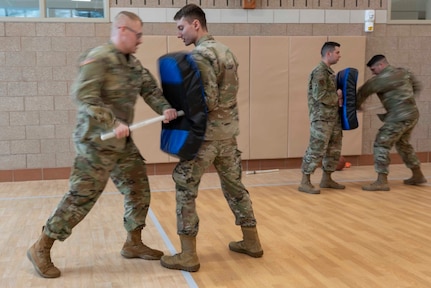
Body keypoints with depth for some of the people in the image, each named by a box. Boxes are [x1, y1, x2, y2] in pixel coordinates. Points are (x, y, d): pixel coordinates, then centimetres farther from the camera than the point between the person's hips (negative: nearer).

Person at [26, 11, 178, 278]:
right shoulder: (99, 59, -16)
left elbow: (150, 87, 9)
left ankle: (133, 244, 28)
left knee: (139, 190, 12)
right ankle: (41, 249, 10)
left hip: (123, 142, 9)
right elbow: (83, 95, -25)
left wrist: (165, 107, -11)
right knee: (82, 196, -5)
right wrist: (113, 123, -30)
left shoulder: (133, 63, 11)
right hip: (97, 142, -9)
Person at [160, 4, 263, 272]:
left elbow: (207, 101, -21)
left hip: (204, 134, -8)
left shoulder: (200, 54, -15)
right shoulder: (226, 51, 12)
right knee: (234, 185, 17)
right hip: (228, 131, 9)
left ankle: (188, 255, 5)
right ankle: (251, 242, 27)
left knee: (185, 189, 1)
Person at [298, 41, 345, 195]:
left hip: (333, 117, 10)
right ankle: (305, 182, -3)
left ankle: (326, 179, 24)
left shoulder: (329, 72, 17)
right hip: (321, 119, -10)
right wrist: (337, 96, -8)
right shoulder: (319, 72, -14)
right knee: (316, 150, -9)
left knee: (334, 150, 13)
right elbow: (320, 95, -22)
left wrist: (338, 97, 0)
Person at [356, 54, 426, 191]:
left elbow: (365, 90, -5)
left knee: (381, 144, -7)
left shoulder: (384, 77, -13)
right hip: (411, 114, 10)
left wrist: (356, 104, 11)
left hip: (400, 117, -10)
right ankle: (418, 176, 36)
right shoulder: (403, 72, 12)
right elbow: (417, 86, 23)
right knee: (403, 144, 25)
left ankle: (382, 181, -10)